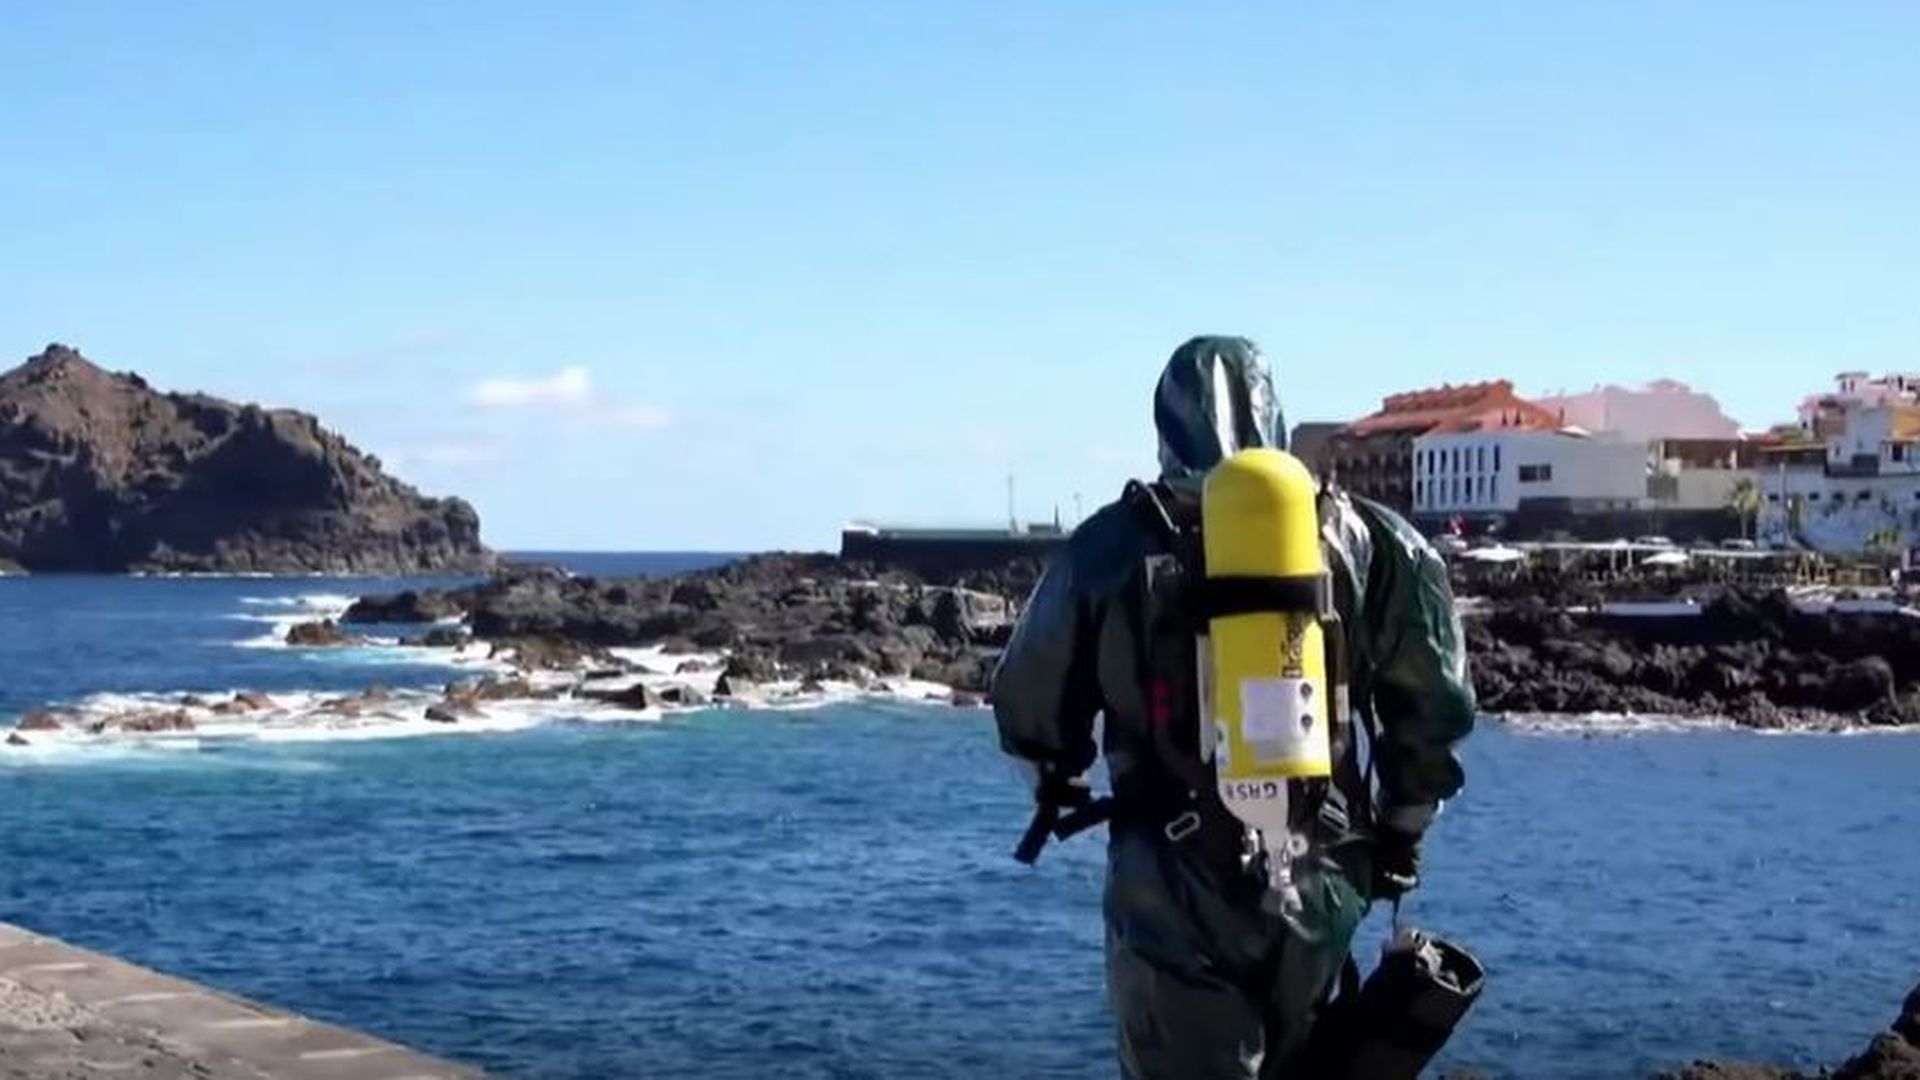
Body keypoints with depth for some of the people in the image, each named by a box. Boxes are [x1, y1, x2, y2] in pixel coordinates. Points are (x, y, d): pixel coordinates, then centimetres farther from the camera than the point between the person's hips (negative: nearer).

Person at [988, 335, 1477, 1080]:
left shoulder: (1111, 546, -1)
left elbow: (1029, 705, 9)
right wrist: (1402, 827, 17)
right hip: (1322, 879, 2)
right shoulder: (1361, 538, 2)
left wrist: (1063, 792, 29)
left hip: (1171, 884, -2)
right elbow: (1435, 702, 2)